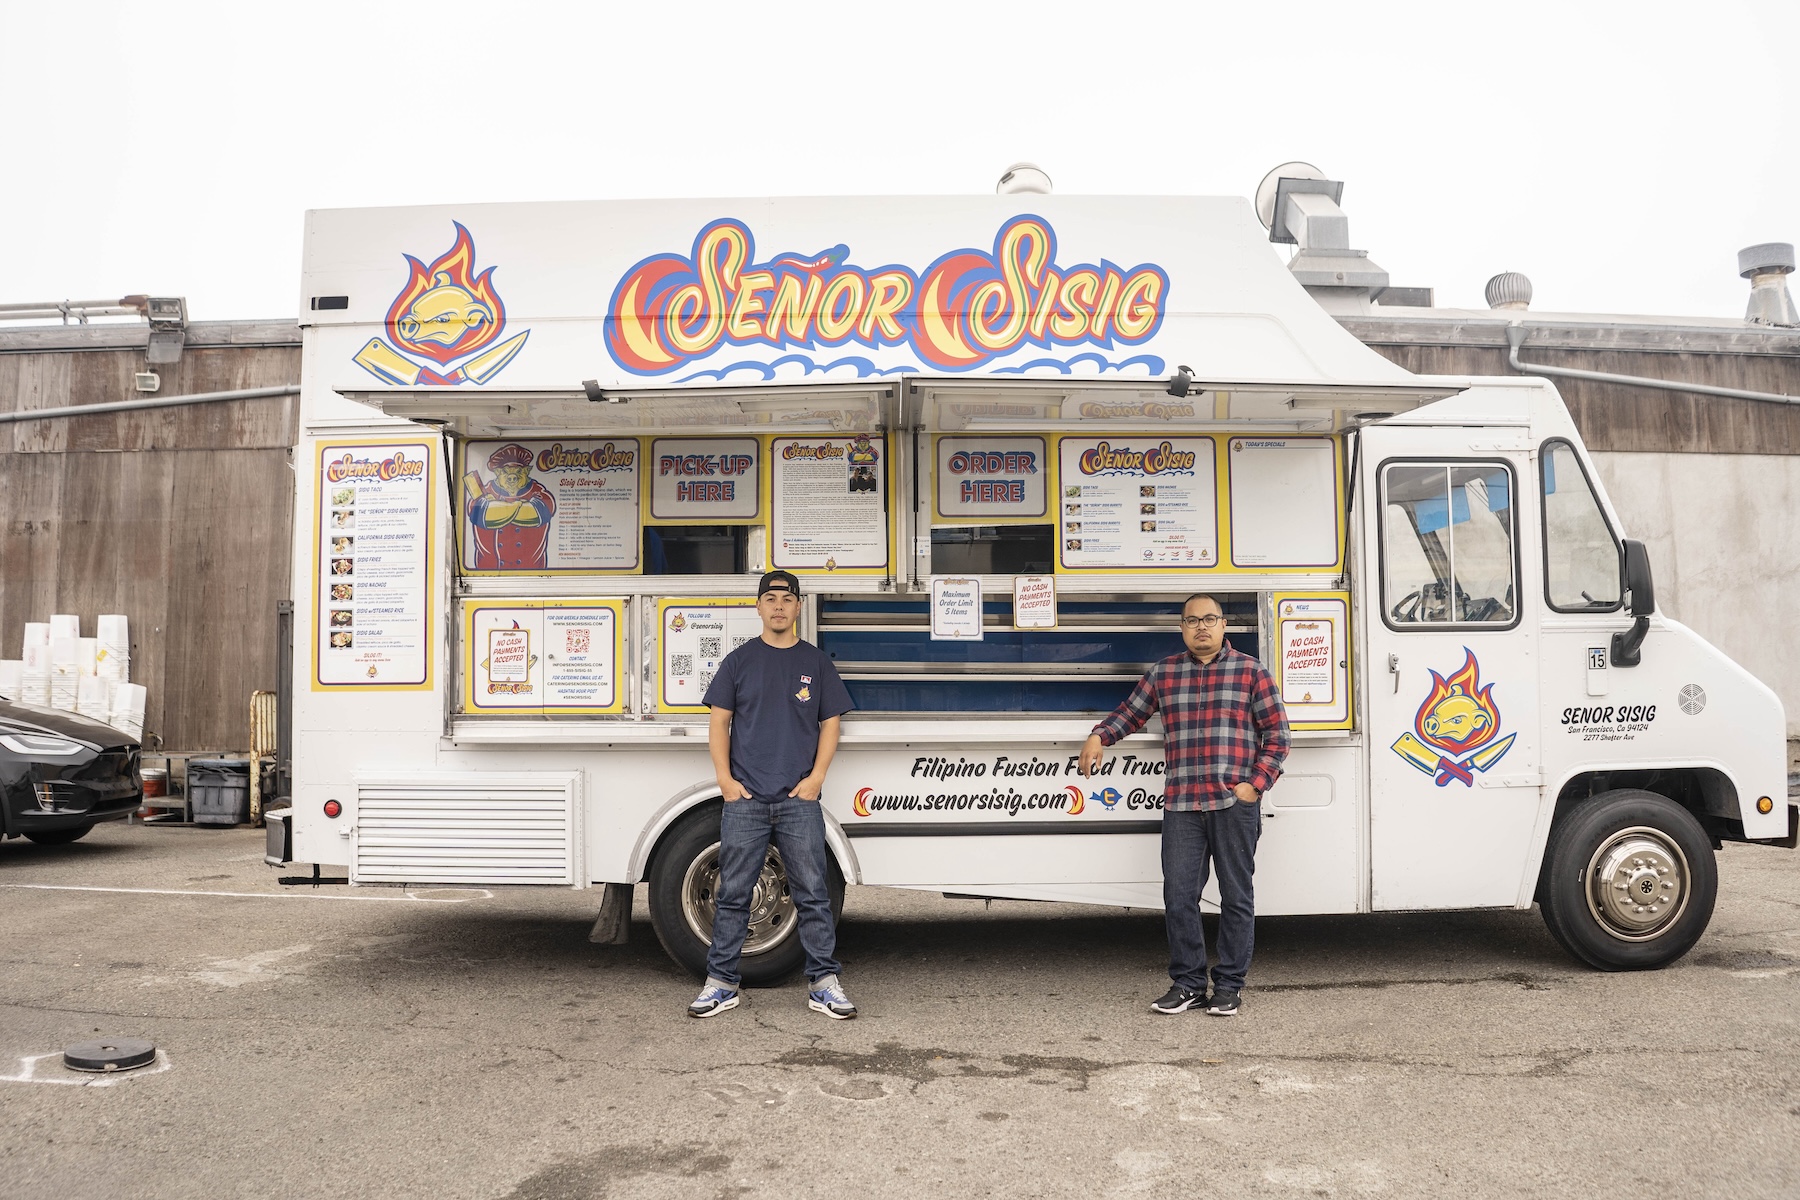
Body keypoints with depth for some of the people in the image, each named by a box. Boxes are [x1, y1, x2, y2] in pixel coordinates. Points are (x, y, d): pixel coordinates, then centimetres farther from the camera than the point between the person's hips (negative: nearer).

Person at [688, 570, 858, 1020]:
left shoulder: (815, 662, 10)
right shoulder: (739, 661, 8)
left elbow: (830, 723, 9)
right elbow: (719, 722, 7)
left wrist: (816, 777, -3)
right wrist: (725, 779, -3)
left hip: (799, 799, 0)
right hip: (744, 798, 0)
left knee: (812, 894, 1)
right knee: (733, 893, 4)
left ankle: (824, 983, 9)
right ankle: (721, 982, 14)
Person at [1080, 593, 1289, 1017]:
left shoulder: (1252, 672, 5)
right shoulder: (1163, 673, 13)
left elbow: (1277, 734, 3)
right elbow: (1130, 711, 20)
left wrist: (1255, 784, -6)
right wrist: (1098, 737, 2)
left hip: (1234, 804, -2)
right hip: (1181, 805, 2)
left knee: (1236, 897, 4)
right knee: (1178, 895, 2)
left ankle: (1228, 986, 16)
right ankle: (1187, 983, 15)